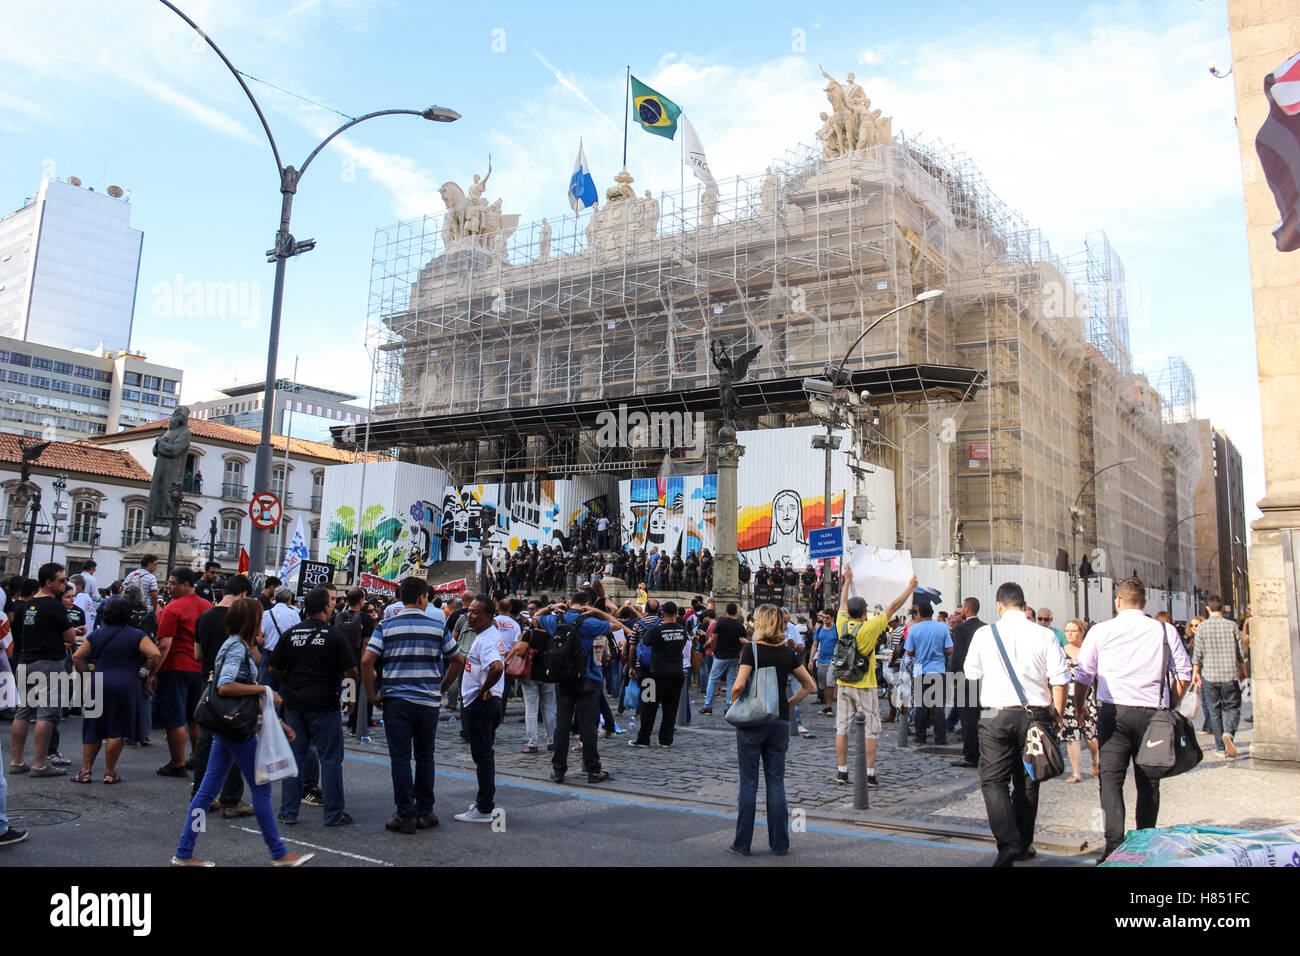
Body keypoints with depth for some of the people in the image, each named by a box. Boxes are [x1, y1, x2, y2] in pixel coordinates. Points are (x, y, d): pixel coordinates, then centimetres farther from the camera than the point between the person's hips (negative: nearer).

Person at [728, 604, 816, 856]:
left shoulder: (752, 649, -10)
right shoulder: (787, 652, 5)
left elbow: (739, 685, -21)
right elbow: (809, 686, 12)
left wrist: (734, 705, -3)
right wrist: (788, 705, 13)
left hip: (752, 722, -4)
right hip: (780, 722, 4)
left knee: (748, 783, 4)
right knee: (776, 782, 11)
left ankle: (742, 843, 11)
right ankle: (780, 843, 15)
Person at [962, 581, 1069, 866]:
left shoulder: (983, 634, -2)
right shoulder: (1045, 635, -4)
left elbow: (971, 673, 10)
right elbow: (1059, 679, -4)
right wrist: (1057, 714, 10)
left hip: (996, 716, -1)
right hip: (1035, 714, 2)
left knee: (993, 781, 3)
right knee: (1027, 782, 16)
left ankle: (1008, 843, -16)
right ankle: (1023, 845, 25)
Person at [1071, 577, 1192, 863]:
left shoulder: (1100, 631, -1)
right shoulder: (1165, 631, 3)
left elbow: (1083, 675, 4)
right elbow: (1184, 675, 6)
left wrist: (1079, 706, 20)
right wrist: (1170, 707, 19)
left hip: (1113, 712, -2)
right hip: (1152, 712, 2)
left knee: (1111, 778, -1)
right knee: (1148, 782, 13)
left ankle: (1114, 845, -12)